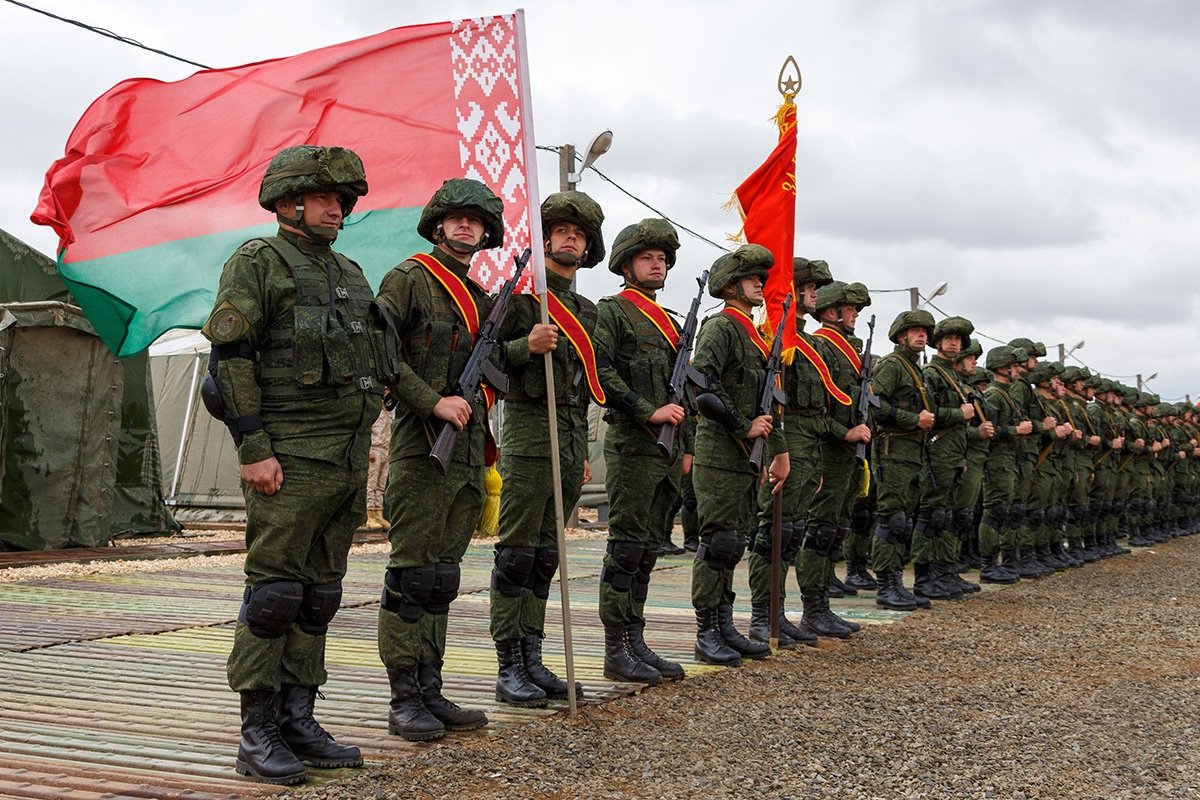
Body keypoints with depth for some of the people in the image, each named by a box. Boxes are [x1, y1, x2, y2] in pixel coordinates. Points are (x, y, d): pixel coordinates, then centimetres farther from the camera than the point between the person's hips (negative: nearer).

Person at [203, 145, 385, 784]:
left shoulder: (350, 274, 20)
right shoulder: (256, 264, -1)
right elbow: (230, 358, -10)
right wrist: (254, 448, -17)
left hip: (347, 461, 7)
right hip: (290, 460, -7)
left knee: (319, 598, 9)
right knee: (274, 593, -5)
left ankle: (298, 721, 17)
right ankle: (257, 736, 3)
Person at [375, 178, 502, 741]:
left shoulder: (482, 298, 19)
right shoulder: (410, 279, -3)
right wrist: (434, 402, -18)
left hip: (467, 453, 7)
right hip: (421, 447, -7)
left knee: (442, 578, 10)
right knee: (413, 573, -4)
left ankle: (430, 691, 16)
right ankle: (404, 700, 2)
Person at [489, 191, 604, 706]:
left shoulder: (586, 310, 20)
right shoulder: (520, 292, -2)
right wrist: (527, 345, -27)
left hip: (570, 443, 7)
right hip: (530, 434, -7)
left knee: (545, 556, 9)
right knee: (517, 554, -5)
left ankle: (532, 660, 14)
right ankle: (509, 668, 0)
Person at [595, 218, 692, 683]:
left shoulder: (668, 322, 21)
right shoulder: (612, 311, -3)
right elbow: (600, 371, -16)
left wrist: (686, 447, 18)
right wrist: (649, 412, -20)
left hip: (668, 451, 8)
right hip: (632, 447, -8)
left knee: (648, 549, 10)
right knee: (627, 548, -6)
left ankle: (636, 642, 16)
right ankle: (616, 651, -1)